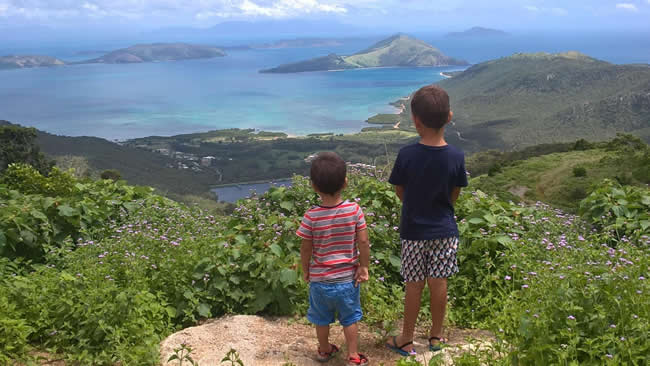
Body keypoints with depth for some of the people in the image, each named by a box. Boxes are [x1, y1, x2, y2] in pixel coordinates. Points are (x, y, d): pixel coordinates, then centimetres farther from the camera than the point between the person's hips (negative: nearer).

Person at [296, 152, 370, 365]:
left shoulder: (311, 217, -18)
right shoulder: (354, 210, -17)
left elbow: (306, 249, -9)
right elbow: (363, 242, -13)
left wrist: (305, 270, 8)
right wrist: (364, 267, 1)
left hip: (320, 279, 0)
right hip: (347, 277, 0)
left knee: (322, 319, 21)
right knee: (350, 319, 18)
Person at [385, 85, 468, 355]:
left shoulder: (406, 155, -18)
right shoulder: (456, 157, -13)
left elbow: (400, 193, -6)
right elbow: (454, 196, -2)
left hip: (414, 230, -1)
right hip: (444, 230, 1)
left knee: (414, 286, 9)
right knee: (439, 283, 13)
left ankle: (407, 340, 22)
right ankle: (436, 336, 28)